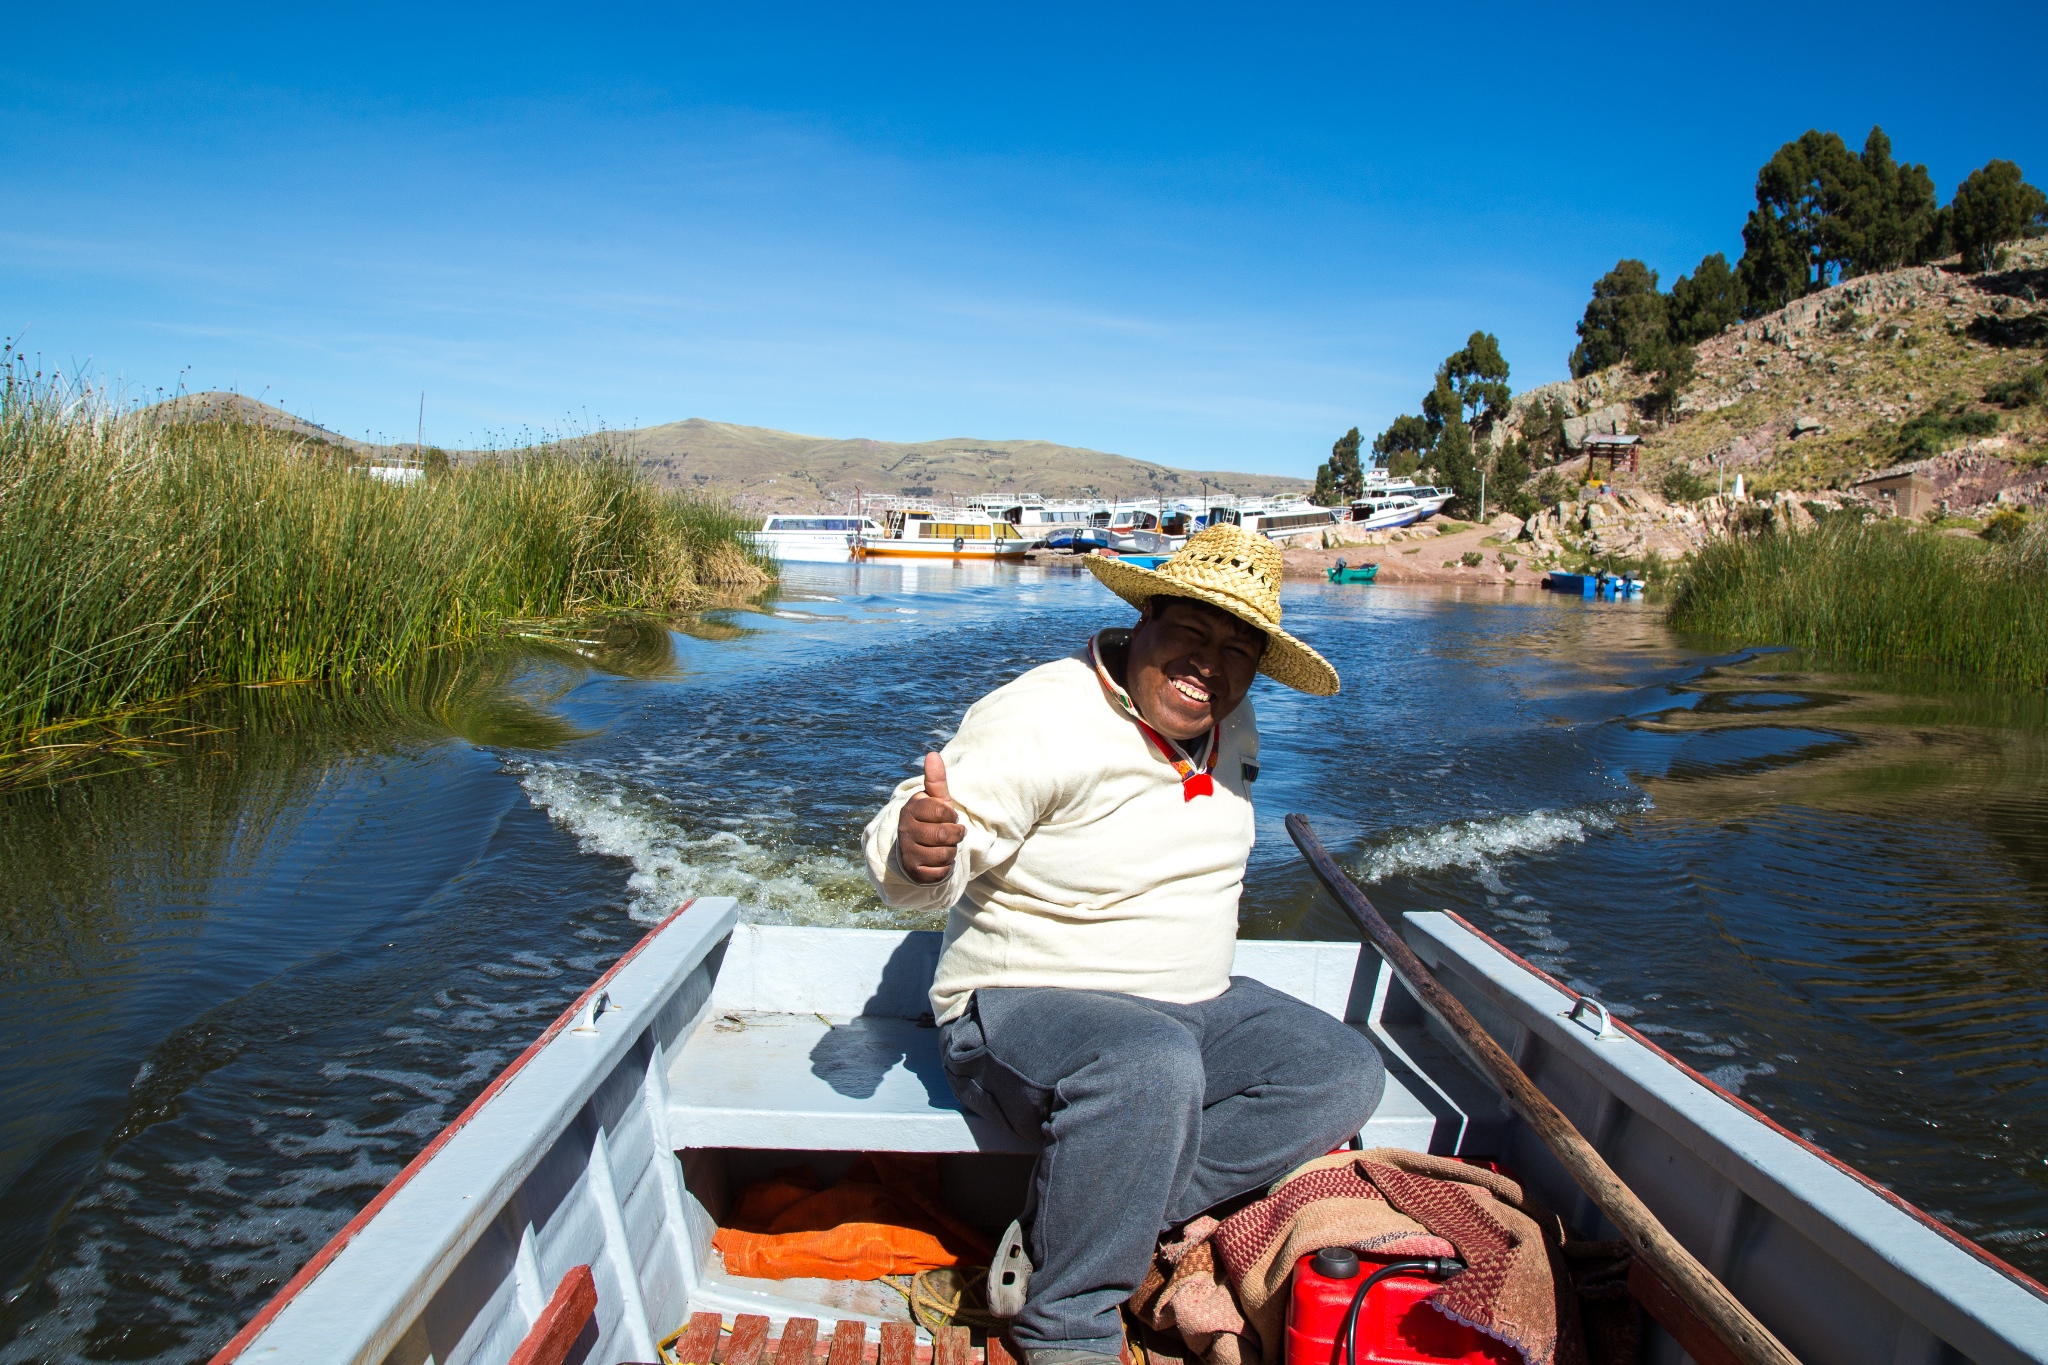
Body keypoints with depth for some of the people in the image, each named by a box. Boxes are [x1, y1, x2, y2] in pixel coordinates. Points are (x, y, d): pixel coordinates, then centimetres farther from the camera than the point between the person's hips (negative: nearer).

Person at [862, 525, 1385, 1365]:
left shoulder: (1229, 727, 4)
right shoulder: (1046, 720, -20)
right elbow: (910, 867, -27)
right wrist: (918, 848, -51)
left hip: (1190, 1005, 9)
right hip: (1024, 1006, -8)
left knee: (1345, 1074, -9)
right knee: (1151, 1067, -39)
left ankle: (1056, 1230, -12)